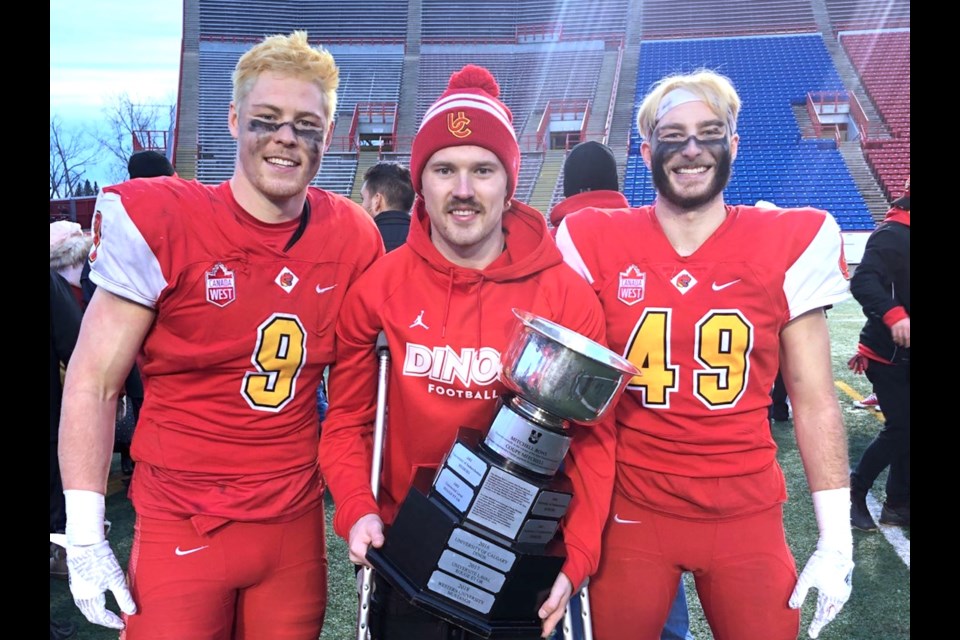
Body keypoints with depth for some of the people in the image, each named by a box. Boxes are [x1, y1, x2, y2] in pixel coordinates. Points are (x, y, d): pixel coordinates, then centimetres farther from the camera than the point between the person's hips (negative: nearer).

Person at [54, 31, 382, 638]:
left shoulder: (354, 239, -2)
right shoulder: (159, 222, -12)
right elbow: (93, 383, -7)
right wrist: (85, 536, -9)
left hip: (297, 524, 3)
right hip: (180, 529, -3)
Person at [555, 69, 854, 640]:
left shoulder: (787, 246, -3)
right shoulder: (597, 245, -3)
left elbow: (813, 396, 1)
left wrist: (836, 536, 0)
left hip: (748, 514, 0)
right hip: (631, 508, 0)